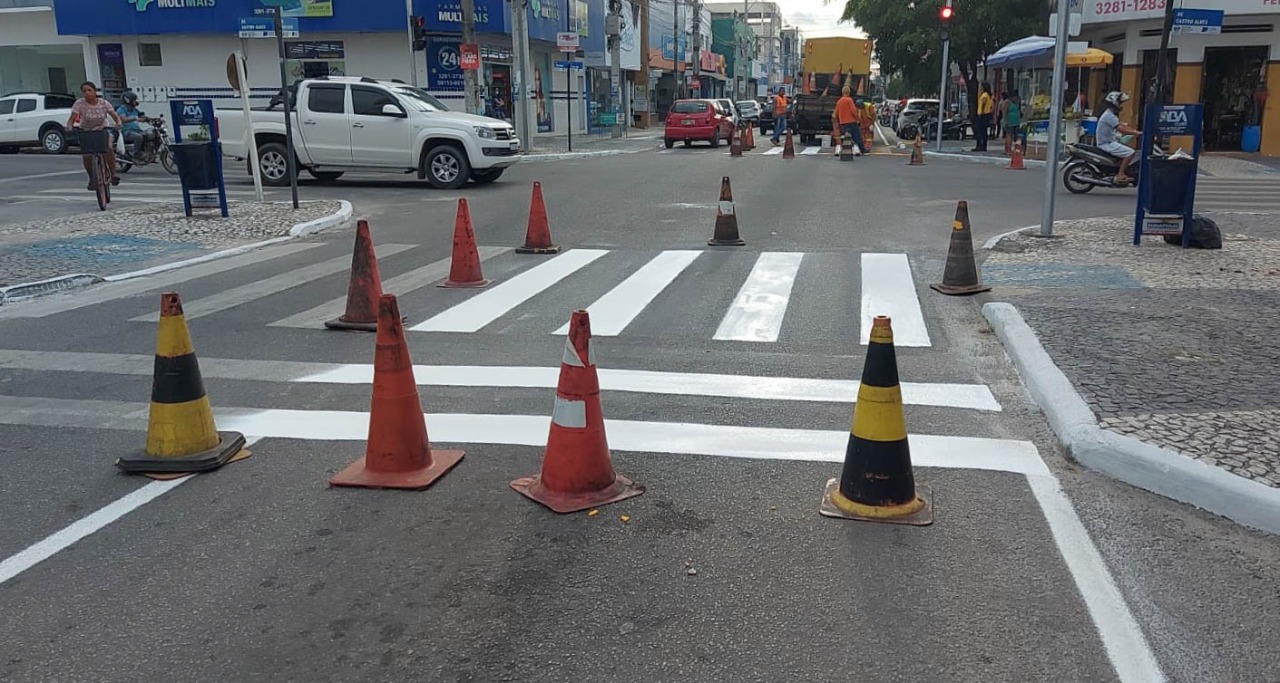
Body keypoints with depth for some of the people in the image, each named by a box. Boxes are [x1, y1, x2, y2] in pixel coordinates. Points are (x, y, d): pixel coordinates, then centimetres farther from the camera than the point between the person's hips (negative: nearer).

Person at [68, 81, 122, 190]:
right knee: (87, 156, -17)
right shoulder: (80, 103, -14)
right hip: (85, 132, 0)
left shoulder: (103, 103, -10)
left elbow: (114, 115, -16)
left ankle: (113, 174, -17)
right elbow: (72, 118, -17)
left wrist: (118, 122, -39)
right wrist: (69, 126, -39)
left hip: (101, 131, 0)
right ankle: (92, 178, 6)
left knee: (109, 148, -29)